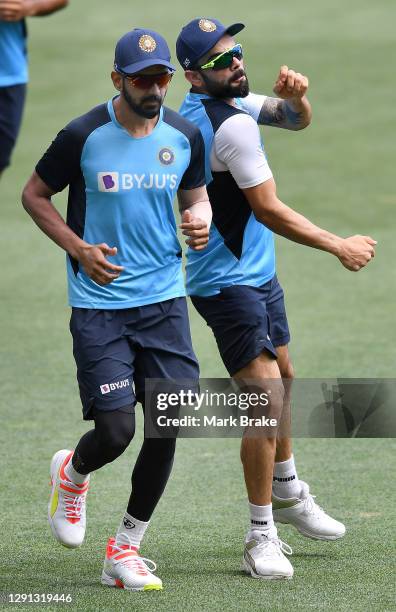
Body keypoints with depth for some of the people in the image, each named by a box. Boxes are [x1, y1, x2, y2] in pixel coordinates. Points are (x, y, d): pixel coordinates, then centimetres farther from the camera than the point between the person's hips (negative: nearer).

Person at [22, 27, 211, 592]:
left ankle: (125, 548, 14)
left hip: (164, 299, 4)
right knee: (115, 433, -11)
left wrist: (201, 218, -4)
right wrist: (79, 249, -9)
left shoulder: (184, 136, 2)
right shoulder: (83, 137, -9)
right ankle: (72, 474, 27)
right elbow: (34, 194, 3)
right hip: (99, 305, -4)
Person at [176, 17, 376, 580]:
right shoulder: (232, 125, -24)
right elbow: (269, 210, -21)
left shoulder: (231, 102, 4)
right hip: (228, 281, -11)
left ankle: (287, 493, 43)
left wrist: (295, 97, -12)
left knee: (283, 380, 24)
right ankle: (261, 535, -9)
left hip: (257, 273, 11)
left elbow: (296, 120, 12)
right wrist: (340, 247, -14)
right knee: (268, 400, -13)